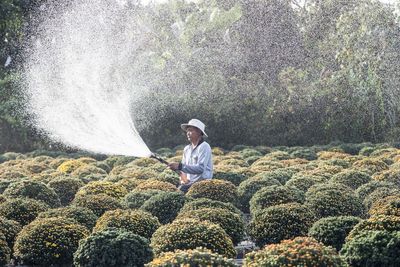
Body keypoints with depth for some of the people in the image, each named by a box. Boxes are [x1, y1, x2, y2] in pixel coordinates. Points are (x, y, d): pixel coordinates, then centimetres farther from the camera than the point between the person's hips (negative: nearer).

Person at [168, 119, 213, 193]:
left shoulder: (204, 147, -8)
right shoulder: (187, 149, 15)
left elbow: (200, 168, -19)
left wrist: (179, 166, -25)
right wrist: (183, 177, -1)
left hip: (201, 184, -6)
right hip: (188, 183, 6)